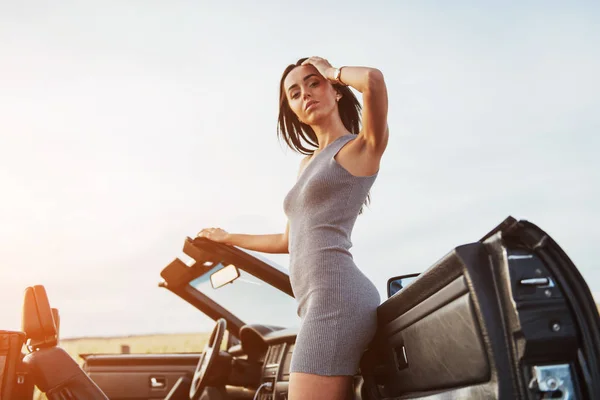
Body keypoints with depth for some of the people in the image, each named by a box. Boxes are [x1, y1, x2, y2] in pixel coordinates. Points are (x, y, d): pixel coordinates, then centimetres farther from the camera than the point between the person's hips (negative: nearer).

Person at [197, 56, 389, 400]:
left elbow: (374, 80, -20)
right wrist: (229, 239, 43)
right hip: (322, 299, 8)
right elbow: (290, 241, 31)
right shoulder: (308, 164, 24)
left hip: (336, 293, -8)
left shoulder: (364, 146, 2)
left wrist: (332, 72, 2)